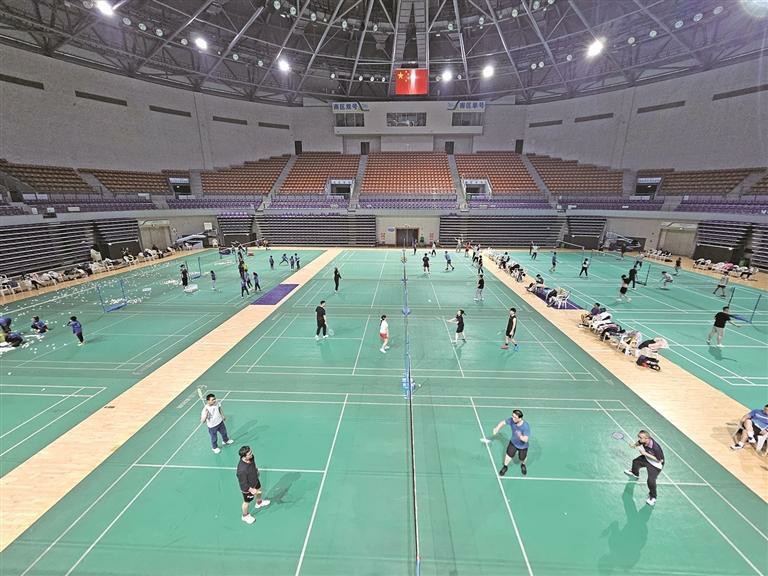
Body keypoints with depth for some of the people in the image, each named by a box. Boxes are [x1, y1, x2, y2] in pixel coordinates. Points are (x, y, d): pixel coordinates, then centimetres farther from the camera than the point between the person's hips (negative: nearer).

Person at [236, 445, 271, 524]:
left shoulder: (250, 457, -25)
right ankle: (245, 516, 54)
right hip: (247, 488, -6)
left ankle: (259, 503, 66)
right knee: (247, 502, 22)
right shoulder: (242, 470, -46)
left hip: (255, 480, 7)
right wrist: (251, 490, -23)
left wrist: (256, 470, 14)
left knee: (259, 489, 33)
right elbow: (243, 484, -30)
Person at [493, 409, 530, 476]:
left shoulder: (526, 426, -38)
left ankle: (523, 465, 55)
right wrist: (497, 428, -26)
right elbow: (503, 422, -12)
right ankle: (505, 466, 36)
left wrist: (521, 437, -59)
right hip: (513, 442, 2)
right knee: (509, 454, 4)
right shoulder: (511, 420, -28)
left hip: (523, 446, -2)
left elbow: (526, 439, -38)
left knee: (522, 459, 17)